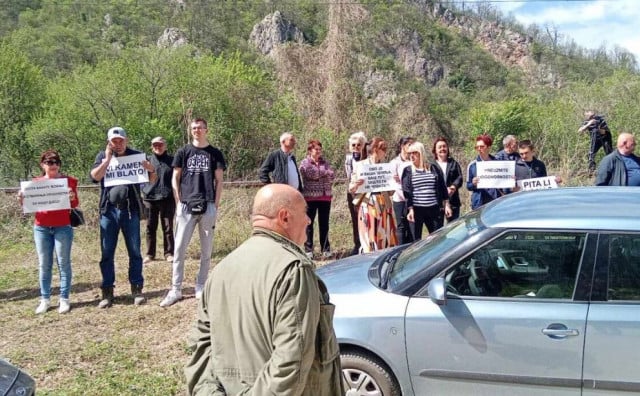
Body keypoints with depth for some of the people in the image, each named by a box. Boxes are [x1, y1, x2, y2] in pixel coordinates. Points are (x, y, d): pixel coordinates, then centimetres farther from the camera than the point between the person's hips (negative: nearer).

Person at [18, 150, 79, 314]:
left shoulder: (68, 180, 2)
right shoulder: (36, 182, 9)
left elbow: (75, 205, 0)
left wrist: (72, 198, -21)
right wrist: (22, 200, -7)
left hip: (63, 227, -2)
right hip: (41, 228, 3)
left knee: (63, 263, 1)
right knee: (44, 265, 6)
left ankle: (64, 299, 5)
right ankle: (45, 299, 11)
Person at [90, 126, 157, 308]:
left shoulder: (136, 155, 4)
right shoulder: (102, 156, 7)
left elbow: (152, 181, 4)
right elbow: (95, 176, -9)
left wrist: (152, 170, -17)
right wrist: (108, 158, -15)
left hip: (130, 210, -1)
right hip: (108, 210, 1)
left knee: (135, 252, 3)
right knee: (107, 253, 3)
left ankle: (137, 289, 11)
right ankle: (107, 292, 10)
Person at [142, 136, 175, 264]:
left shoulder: (172, 160, 5)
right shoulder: (147, 160, 8)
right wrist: (142, 193, 5)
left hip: (167, 199, -1)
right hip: (150, 198, 1)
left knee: (168, 228, 4)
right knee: (150, 228, 6)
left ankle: (169, 253, 13)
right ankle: (150, 254, 15)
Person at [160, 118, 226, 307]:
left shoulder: (215, 153, 8)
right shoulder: (183, 152, 8)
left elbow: (218, 181, 7)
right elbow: (175, 179, 8)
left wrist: (216, 205, -1)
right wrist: (178, 203, -1)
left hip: (208, 207, 0)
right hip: (186, 206, 0)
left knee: (206, 250, 5)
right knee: (179, 249, -2)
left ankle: (201, 287, 16)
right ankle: (176, 290, 5)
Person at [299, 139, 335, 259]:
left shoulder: (324, 162, 14)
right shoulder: (304, 163, 0)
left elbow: (331, 175, 1)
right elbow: (311, 174, -16)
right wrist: (324, 172, -4)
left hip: (325, 197, 4)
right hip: (310, 197, -4)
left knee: (324, 224, 9)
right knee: (309, 224, 2)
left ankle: (326, 249, 16)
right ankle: (308, 250, 8)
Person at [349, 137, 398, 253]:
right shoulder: (360, 165, 1)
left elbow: (390, 192, 16)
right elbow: (351, 189, 0)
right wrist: (356, 185, -21)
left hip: (384, 207, 4)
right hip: (367, 206, -4)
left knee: (385, 239, 3)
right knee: (369, 241, -5)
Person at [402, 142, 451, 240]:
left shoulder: (433, 168, 7)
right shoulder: (408, 171, 3)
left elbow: (442, 188, 10)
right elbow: (406, 192, -2)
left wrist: (446, 205, 7)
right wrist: (410, 209, -10)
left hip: (433, 209, 1)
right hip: (416, 210, -1)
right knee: (416, 240, 3)